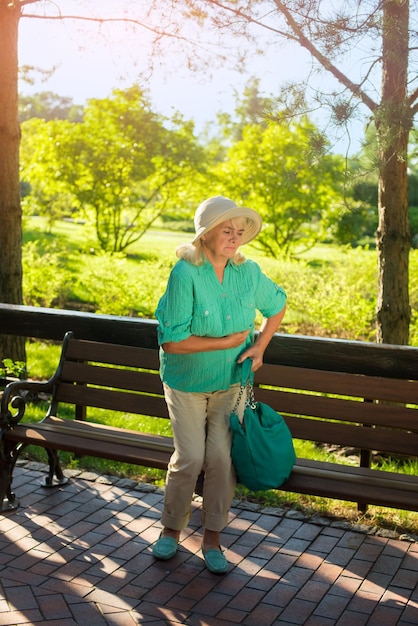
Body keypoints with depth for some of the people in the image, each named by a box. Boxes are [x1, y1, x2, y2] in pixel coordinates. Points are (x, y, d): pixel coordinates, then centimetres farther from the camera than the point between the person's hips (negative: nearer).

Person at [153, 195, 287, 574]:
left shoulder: (249, 272, -7)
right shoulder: (185, 274, -21)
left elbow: (277, 305, 13)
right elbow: (171, 341, -24)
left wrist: (260, 346, 0)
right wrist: (228, 341, -19)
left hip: (231, 382, 3)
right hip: (186, 383, -3)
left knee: (222, 456, -3)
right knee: (190, 458, -4)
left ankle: (212, 537, 16)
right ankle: (172, 528, 23)